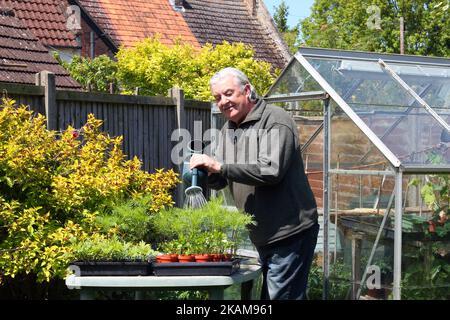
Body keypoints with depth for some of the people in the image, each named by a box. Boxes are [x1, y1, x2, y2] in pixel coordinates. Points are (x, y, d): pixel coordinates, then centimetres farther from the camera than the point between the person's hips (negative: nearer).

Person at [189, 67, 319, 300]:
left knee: (281, 295, -9)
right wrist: (206, 170, -10)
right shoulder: (228, 129, 14)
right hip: (262, 237, 9)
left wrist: (219, 166, -26)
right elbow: (220, 182, 14)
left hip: (290, 234, -9)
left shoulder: (275, 121, -13)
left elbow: (271, 171, -26)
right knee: (269, 293, 15)